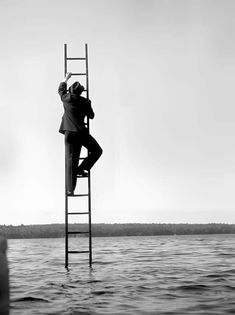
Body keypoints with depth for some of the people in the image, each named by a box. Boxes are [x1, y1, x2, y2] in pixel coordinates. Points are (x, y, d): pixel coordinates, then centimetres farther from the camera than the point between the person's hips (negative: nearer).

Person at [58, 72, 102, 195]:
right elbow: (91, 116, 11)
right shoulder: (85, 102, -2)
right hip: (81, 133, -3)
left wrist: (66, 78, 39)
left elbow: (61, 89, 25)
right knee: (97, 150, 16)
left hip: (69, 133, 3)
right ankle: (82, 168, 3)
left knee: (70, 159, 3)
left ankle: (70, 189, 3)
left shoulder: (66, 98, 3)